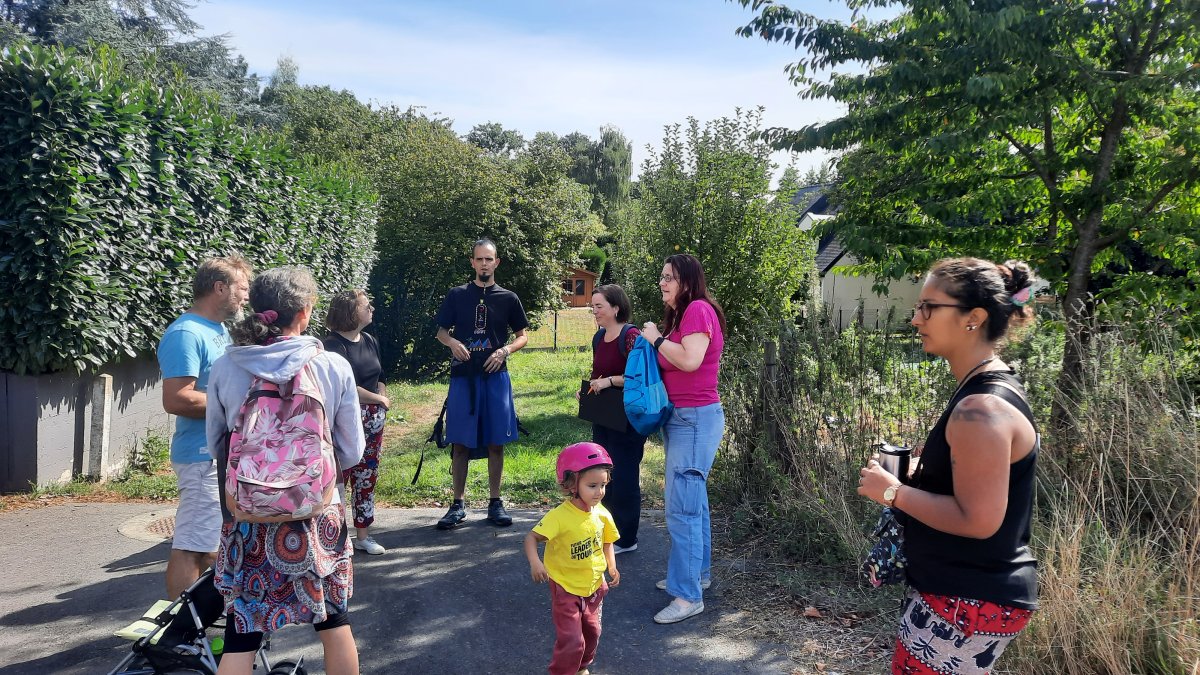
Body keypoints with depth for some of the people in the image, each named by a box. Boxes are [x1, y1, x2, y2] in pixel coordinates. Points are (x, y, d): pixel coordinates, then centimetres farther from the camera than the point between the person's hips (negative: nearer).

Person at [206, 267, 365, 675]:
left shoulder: (225, 368, -8)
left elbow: (216, 447, 4)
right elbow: (352, 452, -4)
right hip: (318, 514, 0)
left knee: (242, 633, 11)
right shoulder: (334, 366, -12)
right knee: (334, 621, 19)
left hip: (248, 516, 1)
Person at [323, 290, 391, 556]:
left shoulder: (369, 340, 10)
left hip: (373, 419, 7)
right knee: (338, 477, -3)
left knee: (367, 478, 12)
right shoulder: (334, 345, -13)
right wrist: (380, 399, -6)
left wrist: (382, 399, 0)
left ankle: (363, 535, 23)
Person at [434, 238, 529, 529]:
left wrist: (505, 350, -10)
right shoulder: (457, 295, 4)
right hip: (463, 376, 0)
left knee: (495, 442, 4)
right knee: (460, 443, 2)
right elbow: (441, 331, 11)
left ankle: (495, 503, 16)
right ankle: (457, 505, 13)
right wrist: (452, 342, -11)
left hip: (496, 377, 0)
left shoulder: (508, 298, 5)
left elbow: (523, 336, 10)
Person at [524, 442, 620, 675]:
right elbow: (532, 537, -26)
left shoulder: (602, 514, -9)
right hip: (566, 588, -6)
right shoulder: (560, 516, -27)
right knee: (571, 640, -6)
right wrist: (535, 562, -41)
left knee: (592, 632, 22)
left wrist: (612, 567, -4)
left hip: (594, 586, 6)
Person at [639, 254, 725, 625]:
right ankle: (698, 573, 30)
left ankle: (689, 596, -3)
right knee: (693, 501, 18)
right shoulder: (682, 314, 16)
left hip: (696, 418, -10)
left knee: (682, 507, -9)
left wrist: (656, 339, -14)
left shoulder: (699, 309, -14)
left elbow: (690, 360, -27)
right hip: (680, 417, 10)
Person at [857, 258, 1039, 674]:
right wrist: (915, 473, 6)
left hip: (969, 602, -10)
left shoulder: (982, 409, -25)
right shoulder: (989, 390, 7)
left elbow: (978, 519, -28)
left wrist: (893, 492, -18)